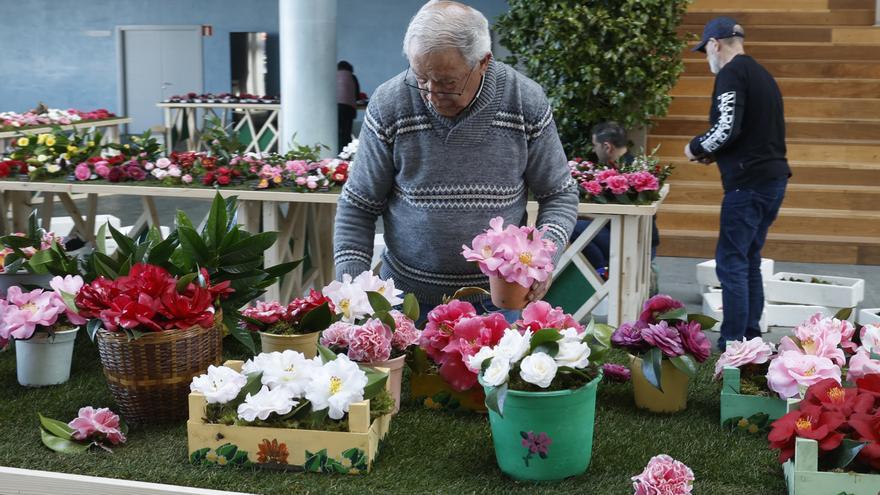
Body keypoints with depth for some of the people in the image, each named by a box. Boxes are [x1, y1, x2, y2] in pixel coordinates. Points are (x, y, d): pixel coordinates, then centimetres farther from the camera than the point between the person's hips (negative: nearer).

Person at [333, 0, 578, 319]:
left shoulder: (526, 102, -10)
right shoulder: (388, 104, -12)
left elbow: (560, 194, 0)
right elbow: (358, 208, -4)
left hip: (499, 296, 0)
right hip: (406, 294, 0)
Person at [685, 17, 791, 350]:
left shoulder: (732, 73, -10)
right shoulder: (761, 74, 19)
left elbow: (727, 129, -20)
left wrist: (696, 148, -3)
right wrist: (715, 153, 16)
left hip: (748, 182, -9)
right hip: (774, 177, 9)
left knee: (731, 262, -5)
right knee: (749, 261, 15)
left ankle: (732, 345, -5)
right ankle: (752, 337, 19)